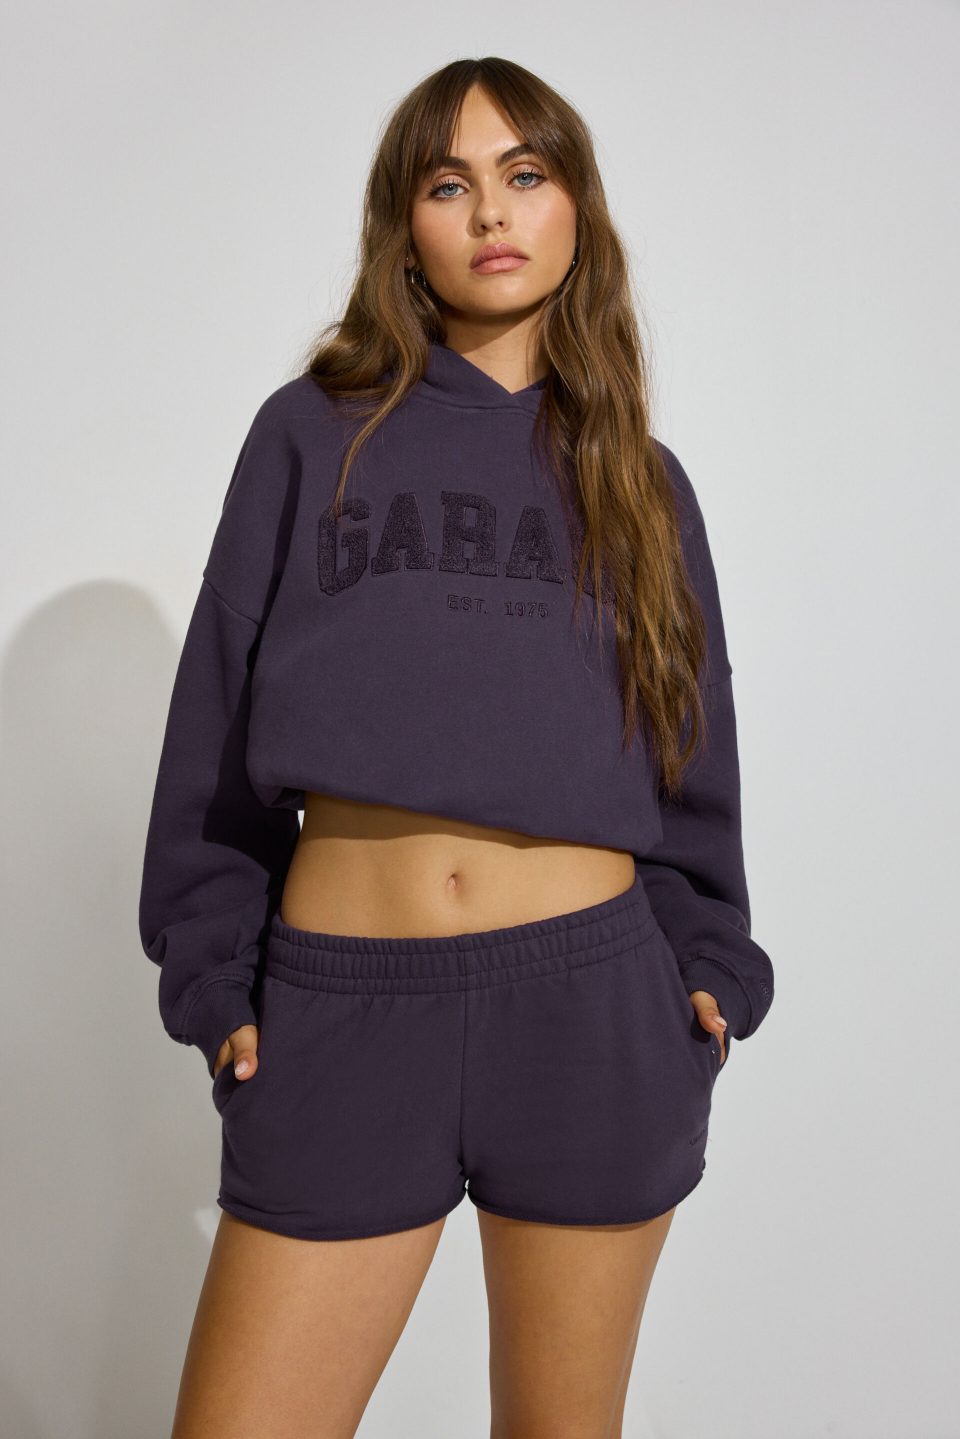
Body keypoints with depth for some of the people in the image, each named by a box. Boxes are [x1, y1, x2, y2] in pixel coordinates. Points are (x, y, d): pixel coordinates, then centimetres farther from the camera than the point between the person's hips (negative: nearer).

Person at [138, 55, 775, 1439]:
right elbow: (220, 720, 6)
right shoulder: (311, 434, 7)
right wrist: (213, 977, 2)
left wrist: (710, 969, 4)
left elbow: (689, 761, 14)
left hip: (594, 1004, 2)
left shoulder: (638, 479, 12)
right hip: (339, 1011, -1)